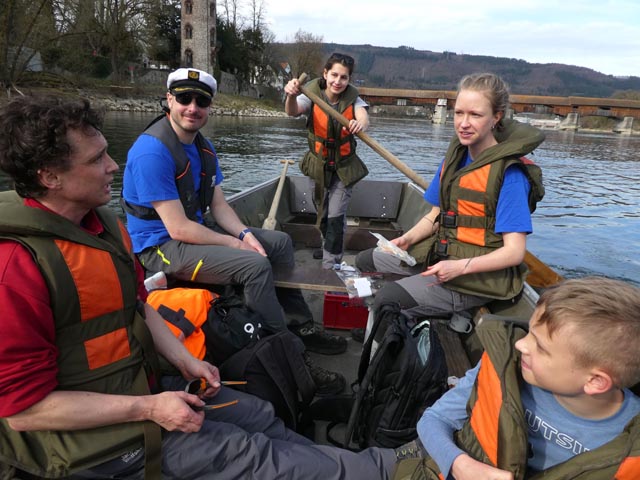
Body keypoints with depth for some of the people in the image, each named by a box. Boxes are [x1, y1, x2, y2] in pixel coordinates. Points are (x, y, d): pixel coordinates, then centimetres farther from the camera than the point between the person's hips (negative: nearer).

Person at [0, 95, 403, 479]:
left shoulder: (103, 221, 1)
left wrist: (184, 360, 1)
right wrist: (148, 408, -21)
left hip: (138, 386, 8)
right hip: (90, 434, -8)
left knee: (260, 416, 6)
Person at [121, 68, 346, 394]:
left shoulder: (204, 147, 7)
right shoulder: (152, 151, -22)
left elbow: (218, 205, 7)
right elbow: (178, 228, -25)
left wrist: (245, 234, -11)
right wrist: (235, 244, -16)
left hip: (195, 231, 10)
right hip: (161, 246, -9)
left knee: (280, 242, 9)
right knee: (256, 265, -28)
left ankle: (300, 326, 16)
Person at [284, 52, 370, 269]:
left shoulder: (353, 100, -13)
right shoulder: (313, 96, -13)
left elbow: (364, 117, -34)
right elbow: (292, 111, -32)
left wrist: (361, 124, -58)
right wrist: (291, 96, -55)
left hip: (344, 168, -1)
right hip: (318, 166, 2)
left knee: (336, 217, -8)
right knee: (322, 214, 17)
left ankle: (330, 265, 4)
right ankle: (330, 247, 45)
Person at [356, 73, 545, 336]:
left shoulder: (509, 173, -19)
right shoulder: (457, 155, 4)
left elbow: (514, 252, -21)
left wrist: (461, 266, -33)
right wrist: (408, 238, -7)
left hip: (481, 274, -8)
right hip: (440, 254, 9)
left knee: (388, 298, -27)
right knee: (366, 261, 12)